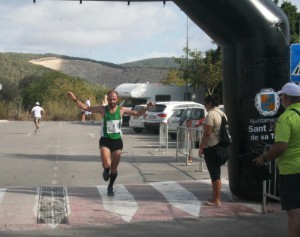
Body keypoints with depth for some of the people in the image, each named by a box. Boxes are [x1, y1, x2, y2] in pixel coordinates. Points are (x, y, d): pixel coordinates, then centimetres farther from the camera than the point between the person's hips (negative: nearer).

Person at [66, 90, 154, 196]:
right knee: (106, 164, -21)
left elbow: (137, 113, 7)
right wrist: (75, 99, -12)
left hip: (117, 141, 2)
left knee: (114, 168, 6)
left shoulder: (121, 110, 0)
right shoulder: (103, 109, -3)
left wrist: (147, 108, -8)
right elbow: (85, 108, -1)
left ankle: (110, 187, 29)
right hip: (105, 140, -2)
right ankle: (106, 171, 17)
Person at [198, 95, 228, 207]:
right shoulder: (222, 114, 14)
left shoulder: (211, 115, -14)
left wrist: (201, 147, -14)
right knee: (216, 173, 16)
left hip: (211, 148, -9)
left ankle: (216, 200, -5)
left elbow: (207, 133, -20)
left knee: (214, 174, -7)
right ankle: (215, 197, 24)